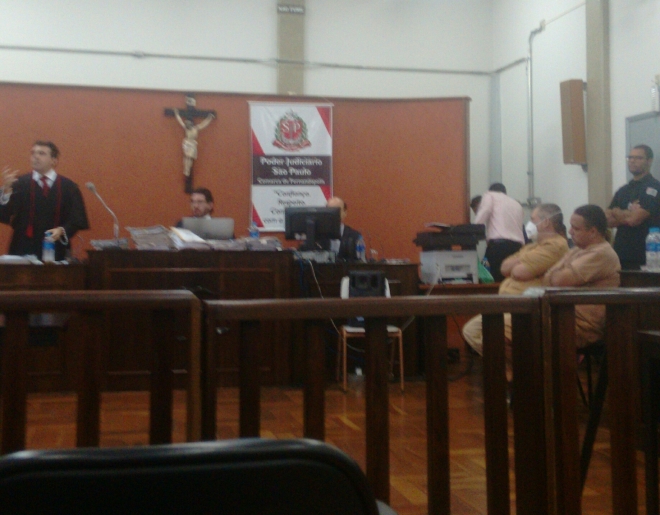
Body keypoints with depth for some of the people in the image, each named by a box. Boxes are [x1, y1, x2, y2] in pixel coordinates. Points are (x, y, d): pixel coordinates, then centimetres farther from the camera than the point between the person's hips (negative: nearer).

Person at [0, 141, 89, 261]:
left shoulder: (69, 187, 4)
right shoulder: (19, 184, 3)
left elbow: (77, 219, 3)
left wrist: (62, 230, -17)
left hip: (56, 252, 1)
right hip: (24, 250, 0)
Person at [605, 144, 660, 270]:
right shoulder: (623, 190, 15)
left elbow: (635, 219, -16)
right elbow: (608, 220, 6)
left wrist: (617, 212, 3)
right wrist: (628, 215, -9)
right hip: (621, 255, 6)